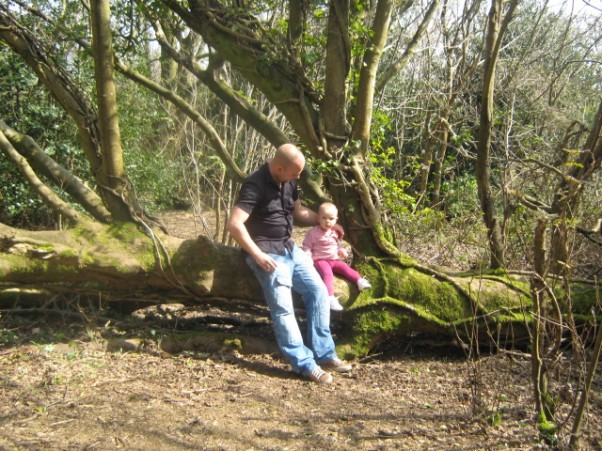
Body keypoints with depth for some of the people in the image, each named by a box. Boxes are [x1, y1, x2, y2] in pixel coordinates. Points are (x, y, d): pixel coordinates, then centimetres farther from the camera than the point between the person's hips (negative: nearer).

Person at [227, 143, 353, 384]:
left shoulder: (289, 182, 7)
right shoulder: (255, 185, -18)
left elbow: (298, 211, 24)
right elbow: (234, 224, -23)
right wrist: (257, 254, -24)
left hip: (289, 248, 8)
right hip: (267, 254, -8)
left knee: (318, 290, 0)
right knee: (283, 307, -15)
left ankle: (325, 355, 6)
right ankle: (305, 364, -7)